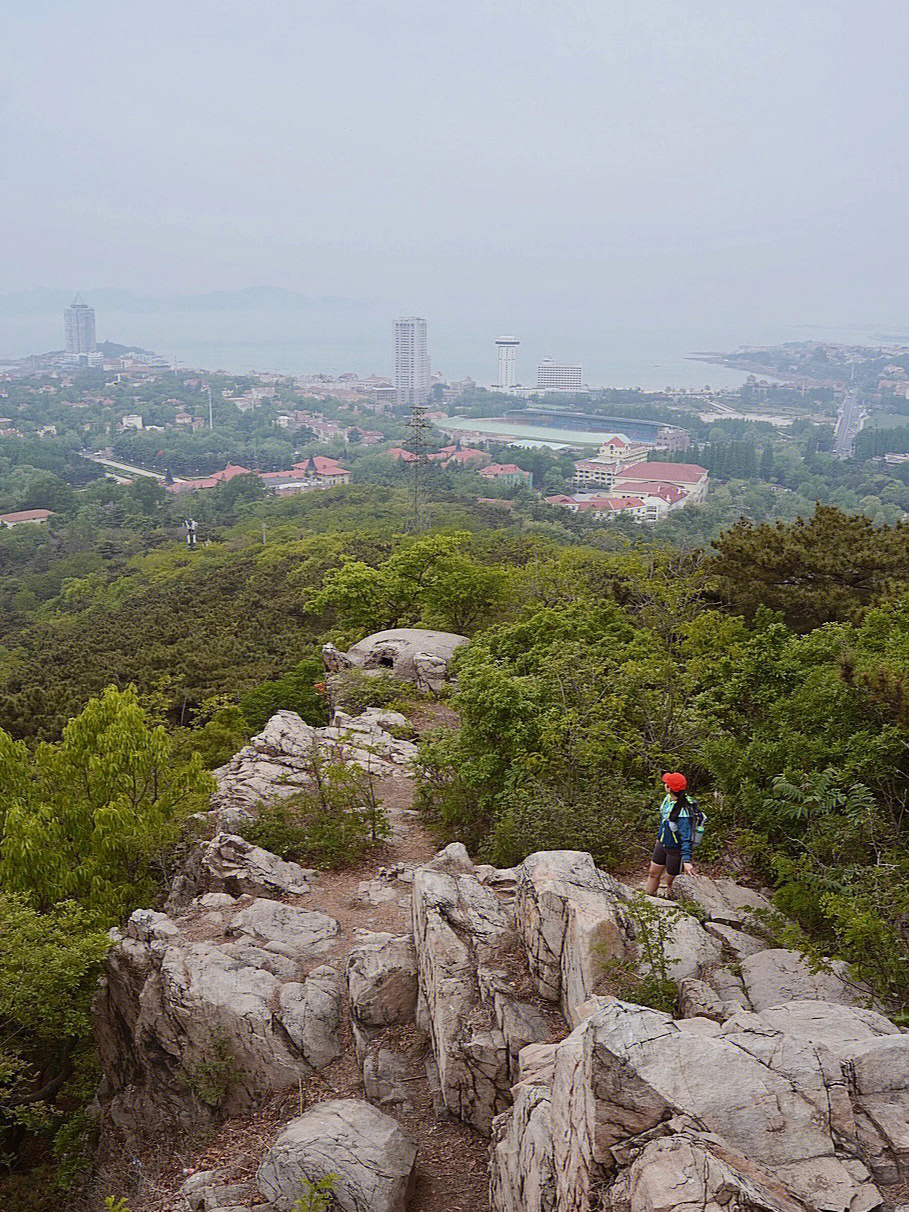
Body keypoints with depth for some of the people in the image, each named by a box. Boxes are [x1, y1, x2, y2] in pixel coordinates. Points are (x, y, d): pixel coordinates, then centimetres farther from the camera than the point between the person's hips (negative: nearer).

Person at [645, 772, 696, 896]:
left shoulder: (683, 811, -33)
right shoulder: (668, 798, -7)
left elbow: (686, 837, -33)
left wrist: (686, 860, -38)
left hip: (676, 850, -8)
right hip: (662, 844, 8)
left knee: (670, 882, 9)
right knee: (653, 874, 20)